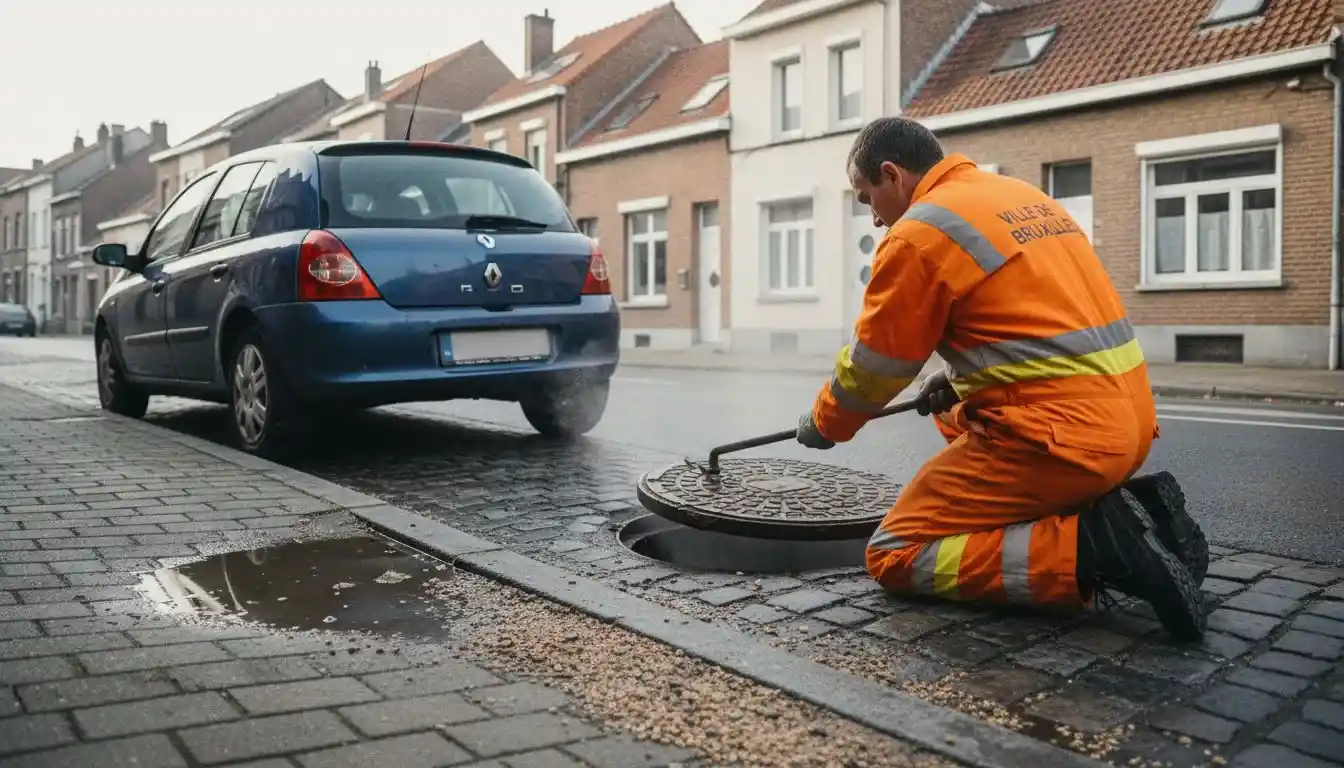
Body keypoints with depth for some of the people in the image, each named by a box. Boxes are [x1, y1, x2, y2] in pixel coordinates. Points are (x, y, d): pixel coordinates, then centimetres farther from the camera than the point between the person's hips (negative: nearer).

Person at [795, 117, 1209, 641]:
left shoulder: (919, 233, -8)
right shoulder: (1022, 196, 17)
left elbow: (872, 368, -1)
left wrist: (823, 424, 17)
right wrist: (958, 376, 29)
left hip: (1058, 437, -9)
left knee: (896, 556, -1)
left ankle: (1091, 547, -14)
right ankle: (1126, 508, 11)